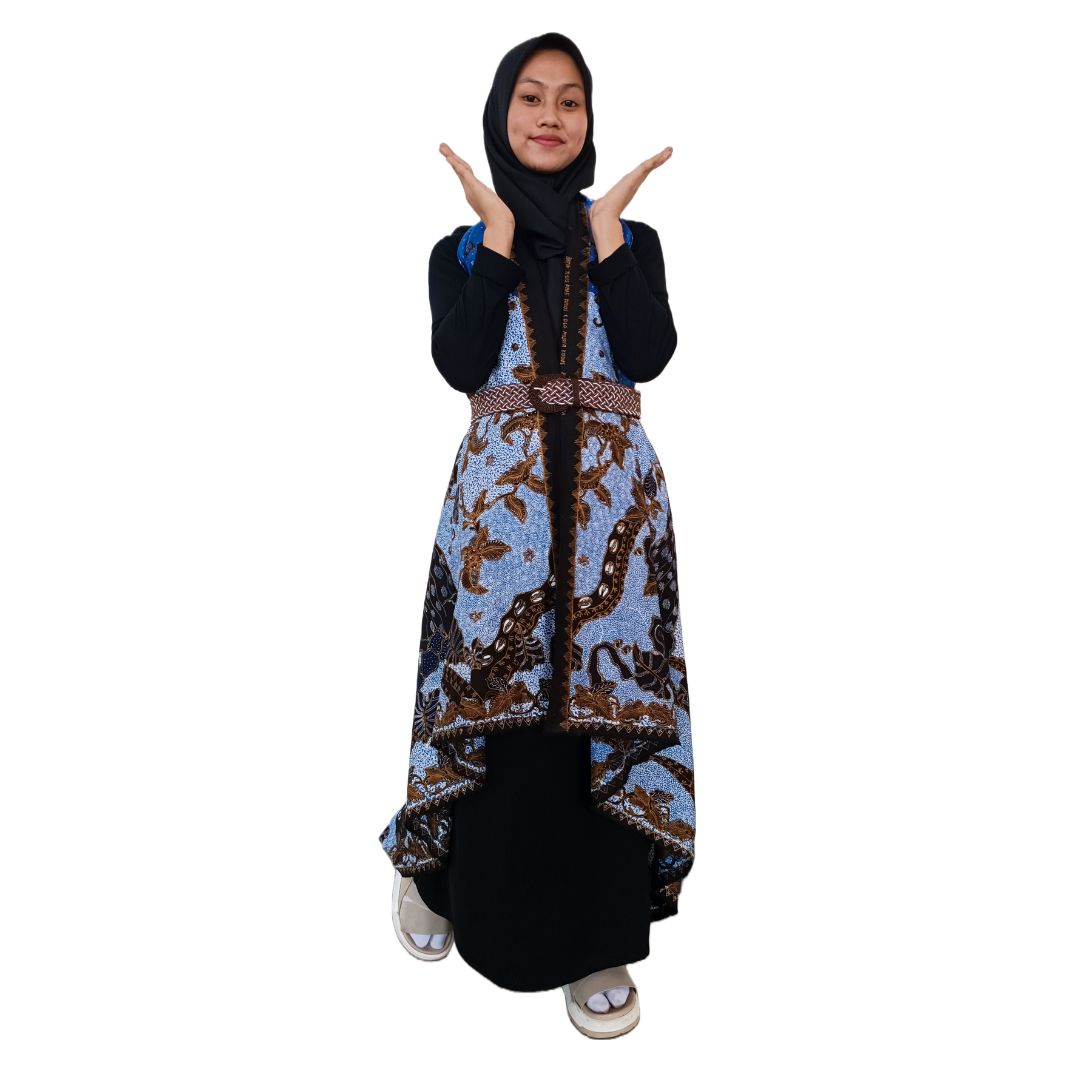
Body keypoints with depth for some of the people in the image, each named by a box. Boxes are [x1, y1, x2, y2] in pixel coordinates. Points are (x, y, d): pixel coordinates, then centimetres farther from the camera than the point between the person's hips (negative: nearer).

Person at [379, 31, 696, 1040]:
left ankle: (596, 940, 12)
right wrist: (500, 234, -4)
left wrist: (606, 228, -5)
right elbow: (461, 365, -7)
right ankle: (437, 877, 29)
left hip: (611, 495, 1)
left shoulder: (634, 240, 13)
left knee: (604, 698, -1)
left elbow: (647, 355, -6)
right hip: (502, 493, 0)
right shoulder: (460, 251, 12)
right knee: (494, 700, 2)